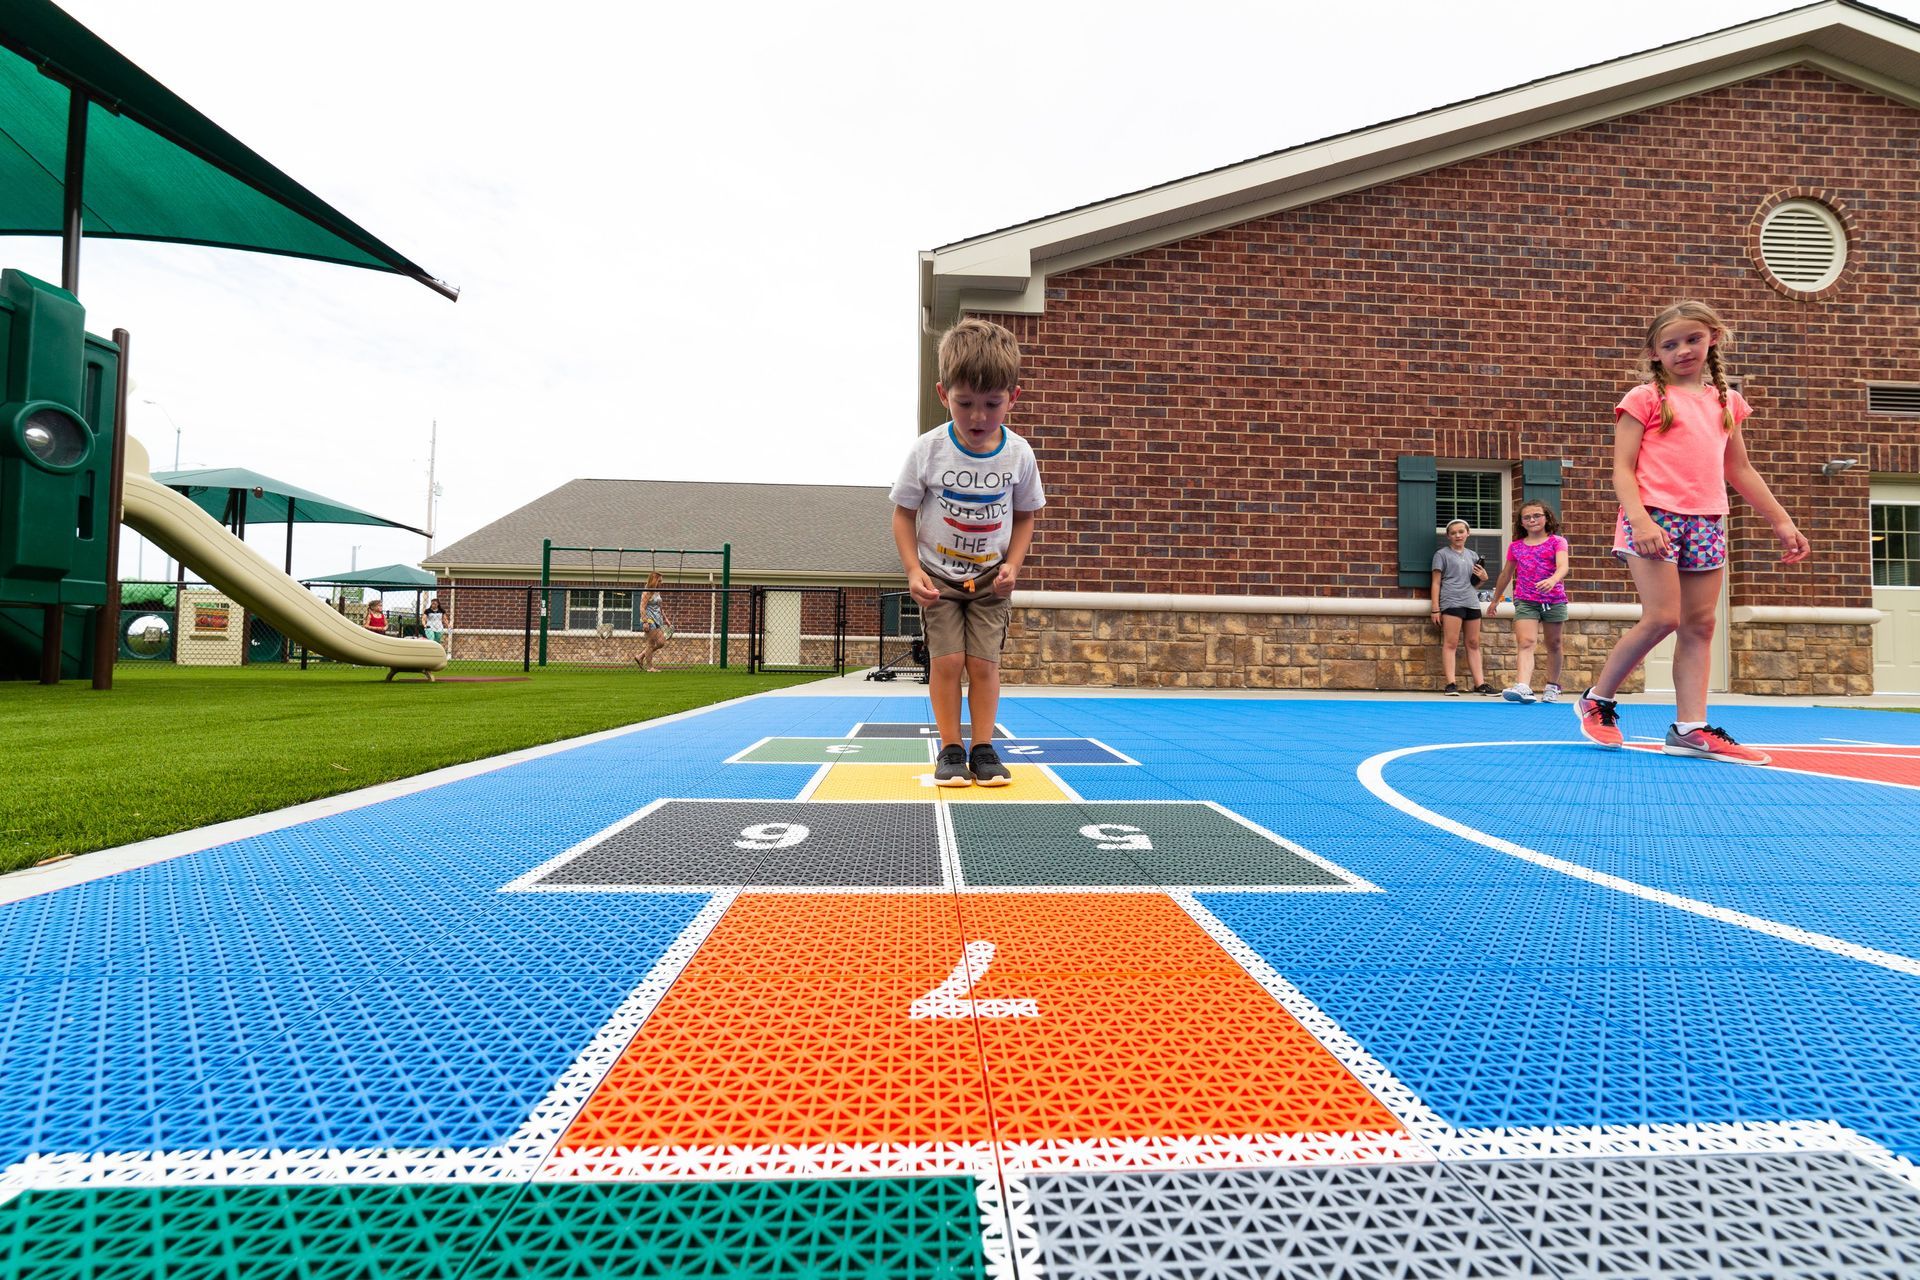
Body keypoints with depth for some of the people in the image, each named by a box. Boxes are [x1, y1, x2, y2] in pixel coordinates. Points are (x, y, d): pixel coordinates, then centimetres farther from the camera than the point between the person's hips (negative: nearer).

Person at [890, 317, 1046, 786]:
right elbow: (904, 513, -5)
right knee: (946, 659, -6)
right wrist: (913, 570, -14)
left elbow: (1024, 515, 4)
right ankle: (950, 749, 8)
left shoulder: (1018, 454, -11)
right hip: (938, 575, -1)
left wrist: (1012, 565, -9)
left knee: (984, 661, -3)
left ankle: (983, 748, 11)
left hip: (990, 578, 1)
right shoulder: (928, 450, -15)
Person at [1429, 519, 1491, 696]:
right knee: (1450, 643, -10)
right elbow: (1436, 583, 0)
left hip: (1471, 602, 6)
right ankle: (1451, 684, -12)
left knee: (1474, 644, 7)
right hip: (1451, 602, -6)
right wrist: (1435, 608, -8)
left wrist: (1483, 578, 2)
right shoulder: (1442, 554, 5)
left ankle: (1479, 683, 9)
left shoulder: (1473, 555, 20)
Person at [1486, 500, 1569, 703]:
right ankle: (1523, 687, -34)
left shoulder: (1557, 542, 1)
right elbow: (1506, 575, 20)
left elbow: (1563, 566, -16)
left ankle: (1552, 687, 27)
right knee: (1525, 642, -17)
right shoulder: (1515, 546, 9)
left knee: (1553, 644, 12)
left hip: (1554, 600, 0)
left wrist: (1552, 581, -38)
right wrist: (1495, 599, 27)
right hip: (1525, 601, 0)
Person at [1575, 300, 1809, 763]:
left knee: (1699, 626, 2)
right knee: (1661, 618, -15)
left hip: (1707, 524, 6)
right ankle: (1597, 700, 1)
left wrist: (1781, 520, 21)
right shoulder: (1646, 398, 2)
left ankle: (1690, 727, 5)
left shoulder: (1726, 401, 18)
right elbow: (1622, 469, -5)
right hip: (1655, 519, -6)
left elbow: (1740, 471, 24)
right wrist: (1640, 521, -19)